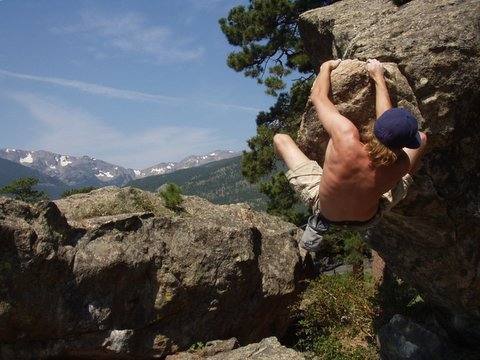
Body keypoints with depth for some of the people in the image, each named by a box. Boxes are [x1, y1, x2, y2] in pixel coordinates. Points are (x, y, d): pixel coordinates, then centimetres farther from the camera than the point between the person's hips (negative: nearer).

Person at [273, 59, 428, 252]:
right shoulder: (402, 164, -33)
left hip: (325, 212, -1)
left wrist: (327, 66, -3)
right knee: (421, 138, 4)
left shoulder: (346, 137, -42)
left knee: (280, 139, 6)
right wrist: (378, 76, -2)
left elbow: (317, 96, -24)